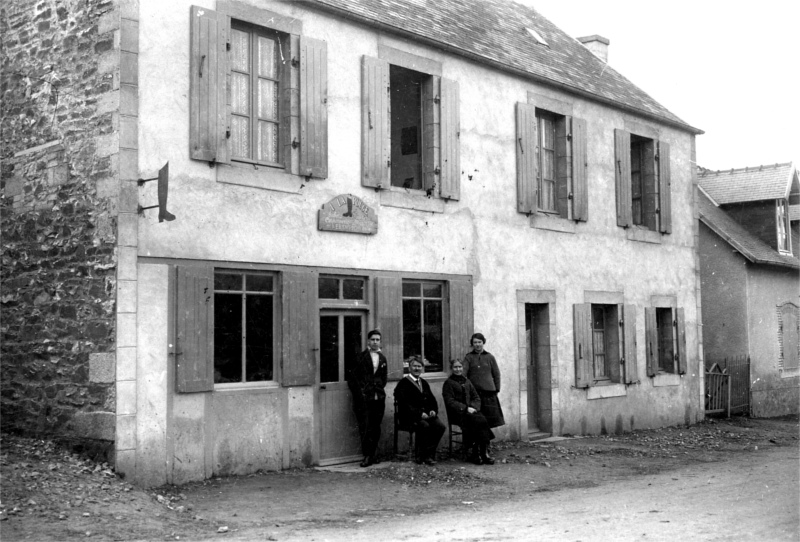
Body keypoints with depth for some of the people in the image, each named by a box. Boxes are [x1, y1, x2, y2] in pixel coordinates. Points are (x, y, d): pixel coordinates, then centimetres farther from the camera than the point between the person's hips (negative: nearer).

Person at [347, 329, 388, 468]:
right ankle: (367, 456, -3)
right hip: (363, 399, -5)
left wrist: (380, 390, 11)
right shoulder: (360, 357, -3)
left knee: (376, 428, 7)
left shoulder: (382, 358, 14)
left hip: (378, 398, 5)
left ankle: (373, 455, 16)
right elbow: (352, 377, -3)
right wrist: (359, 393, -8)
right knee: (365, 428, -6)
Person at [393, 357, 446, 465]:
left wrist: (434, 410, -2)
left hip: (426, 414, 6)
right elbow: (404, 404, -11)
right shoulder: (403, 383, 0)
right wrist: (419, 413, -19)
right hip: (410, 416, -6)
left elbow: (432, 400, 21)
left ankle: (429, 454, -11)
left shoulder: (424, 383, 23)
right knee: (424, 426, -33)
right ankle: (422, 456, -19)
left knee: (440, 426, -20)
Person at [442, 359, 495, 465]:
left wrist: (474, 407, -5)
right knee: (479, 421, -29)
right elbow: (450, 402, -6)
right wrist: (466, 408, -16)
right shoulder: (448, 383, 3)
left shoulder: (467, 382, 21)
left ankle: (484, 453, -27)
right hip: (457, 414, -5)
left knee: (482, 420, -26)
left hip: (470, 411, 5)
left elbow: (476, 397, 18)